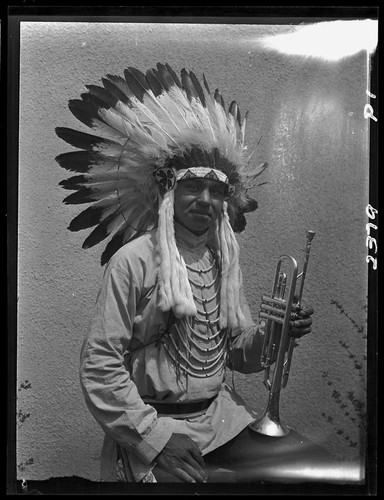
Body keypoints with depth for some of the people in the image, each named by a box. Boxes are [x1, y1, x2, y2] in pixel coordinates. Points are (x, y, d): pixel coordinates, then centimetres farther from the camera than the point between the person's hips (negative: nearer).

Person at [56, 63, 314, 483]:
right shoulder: (134, 259, -14)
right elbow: (100, 365, -14)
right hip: (154, 423, -5)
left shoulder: (224, 260, 5)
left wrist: (272, 337, -10)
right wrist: (153, 436, -16)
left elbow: (237, 351, 9)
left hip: (221, 414, 5)